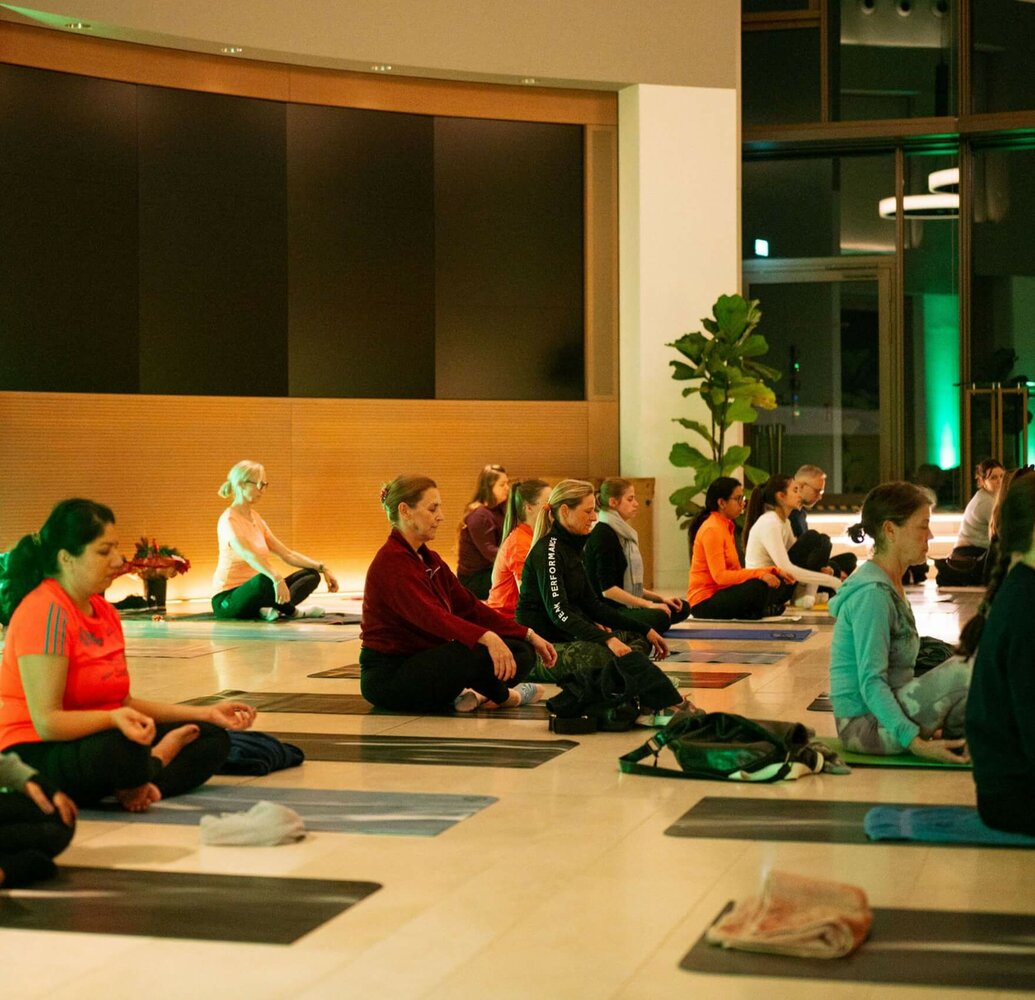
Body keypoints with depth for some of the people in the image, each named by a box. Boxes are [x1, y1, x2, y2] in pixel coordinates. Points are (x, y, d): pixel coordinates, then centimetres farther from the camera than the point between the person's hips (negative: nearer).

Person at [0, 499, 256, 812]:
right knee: (123, 749, -41)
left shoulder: (103, 611, 11)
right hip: (35, 754, -10)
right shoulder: (46, 611, -18)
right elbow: (46, 721, -24)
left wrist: (205, 713, 11)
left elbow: (124, 703, 13)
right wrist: (114, 719, -39)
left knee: (212, 738, 5)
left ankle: (138, 787, -19)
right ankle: (158, 759, -7)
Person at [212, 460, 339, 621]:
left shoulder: (255, 517, 12)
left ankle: (269, 609, -23)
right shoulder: (229, 520, -14)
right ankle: (291, 611, -12)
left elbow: (287, 554, 11)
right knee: (265, 579, -40)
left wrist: (322, 567, -1)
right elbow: (248, 554, -34)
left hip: (252, 593, 9)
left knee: (311, 574, -1)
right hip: (227, 601, -9)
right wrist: (276, 578, -50)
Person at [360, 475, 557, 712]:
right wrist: (486, 637, -47)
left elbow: (470, 607, 11)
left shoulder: (429, 560, 13)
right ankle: (501, 696, -1)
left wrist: (529, 635, 4)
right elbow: (428, 615, -33)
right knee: (481, 652, -31)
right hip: (388, 675, -9)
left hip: (421, 661, 10)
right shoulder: (391, 562, -18)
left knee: (521, 652, -1)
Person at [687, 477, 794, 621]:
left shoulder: (727, 527, 14)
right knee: (758, 586, -32)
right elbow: (720, 576, -23)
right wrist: (759, 574, -28)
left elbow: (736, 571, 10)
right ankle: (754, 612, -4)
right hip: (705, 603, -9)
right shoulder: (712, 529, -15)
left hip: (721, 594, 9)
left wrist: (774, 571, 1)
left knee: (784, 583, 4)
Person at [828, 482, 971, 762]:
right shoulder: (872, 592, -19)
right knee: (964, 671, -22)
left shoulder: (888, 585, 11)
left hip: (883, 713, 10)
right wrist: (915, 743, -34)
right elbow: (871, 684, -25)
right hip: (867, 726, -10)